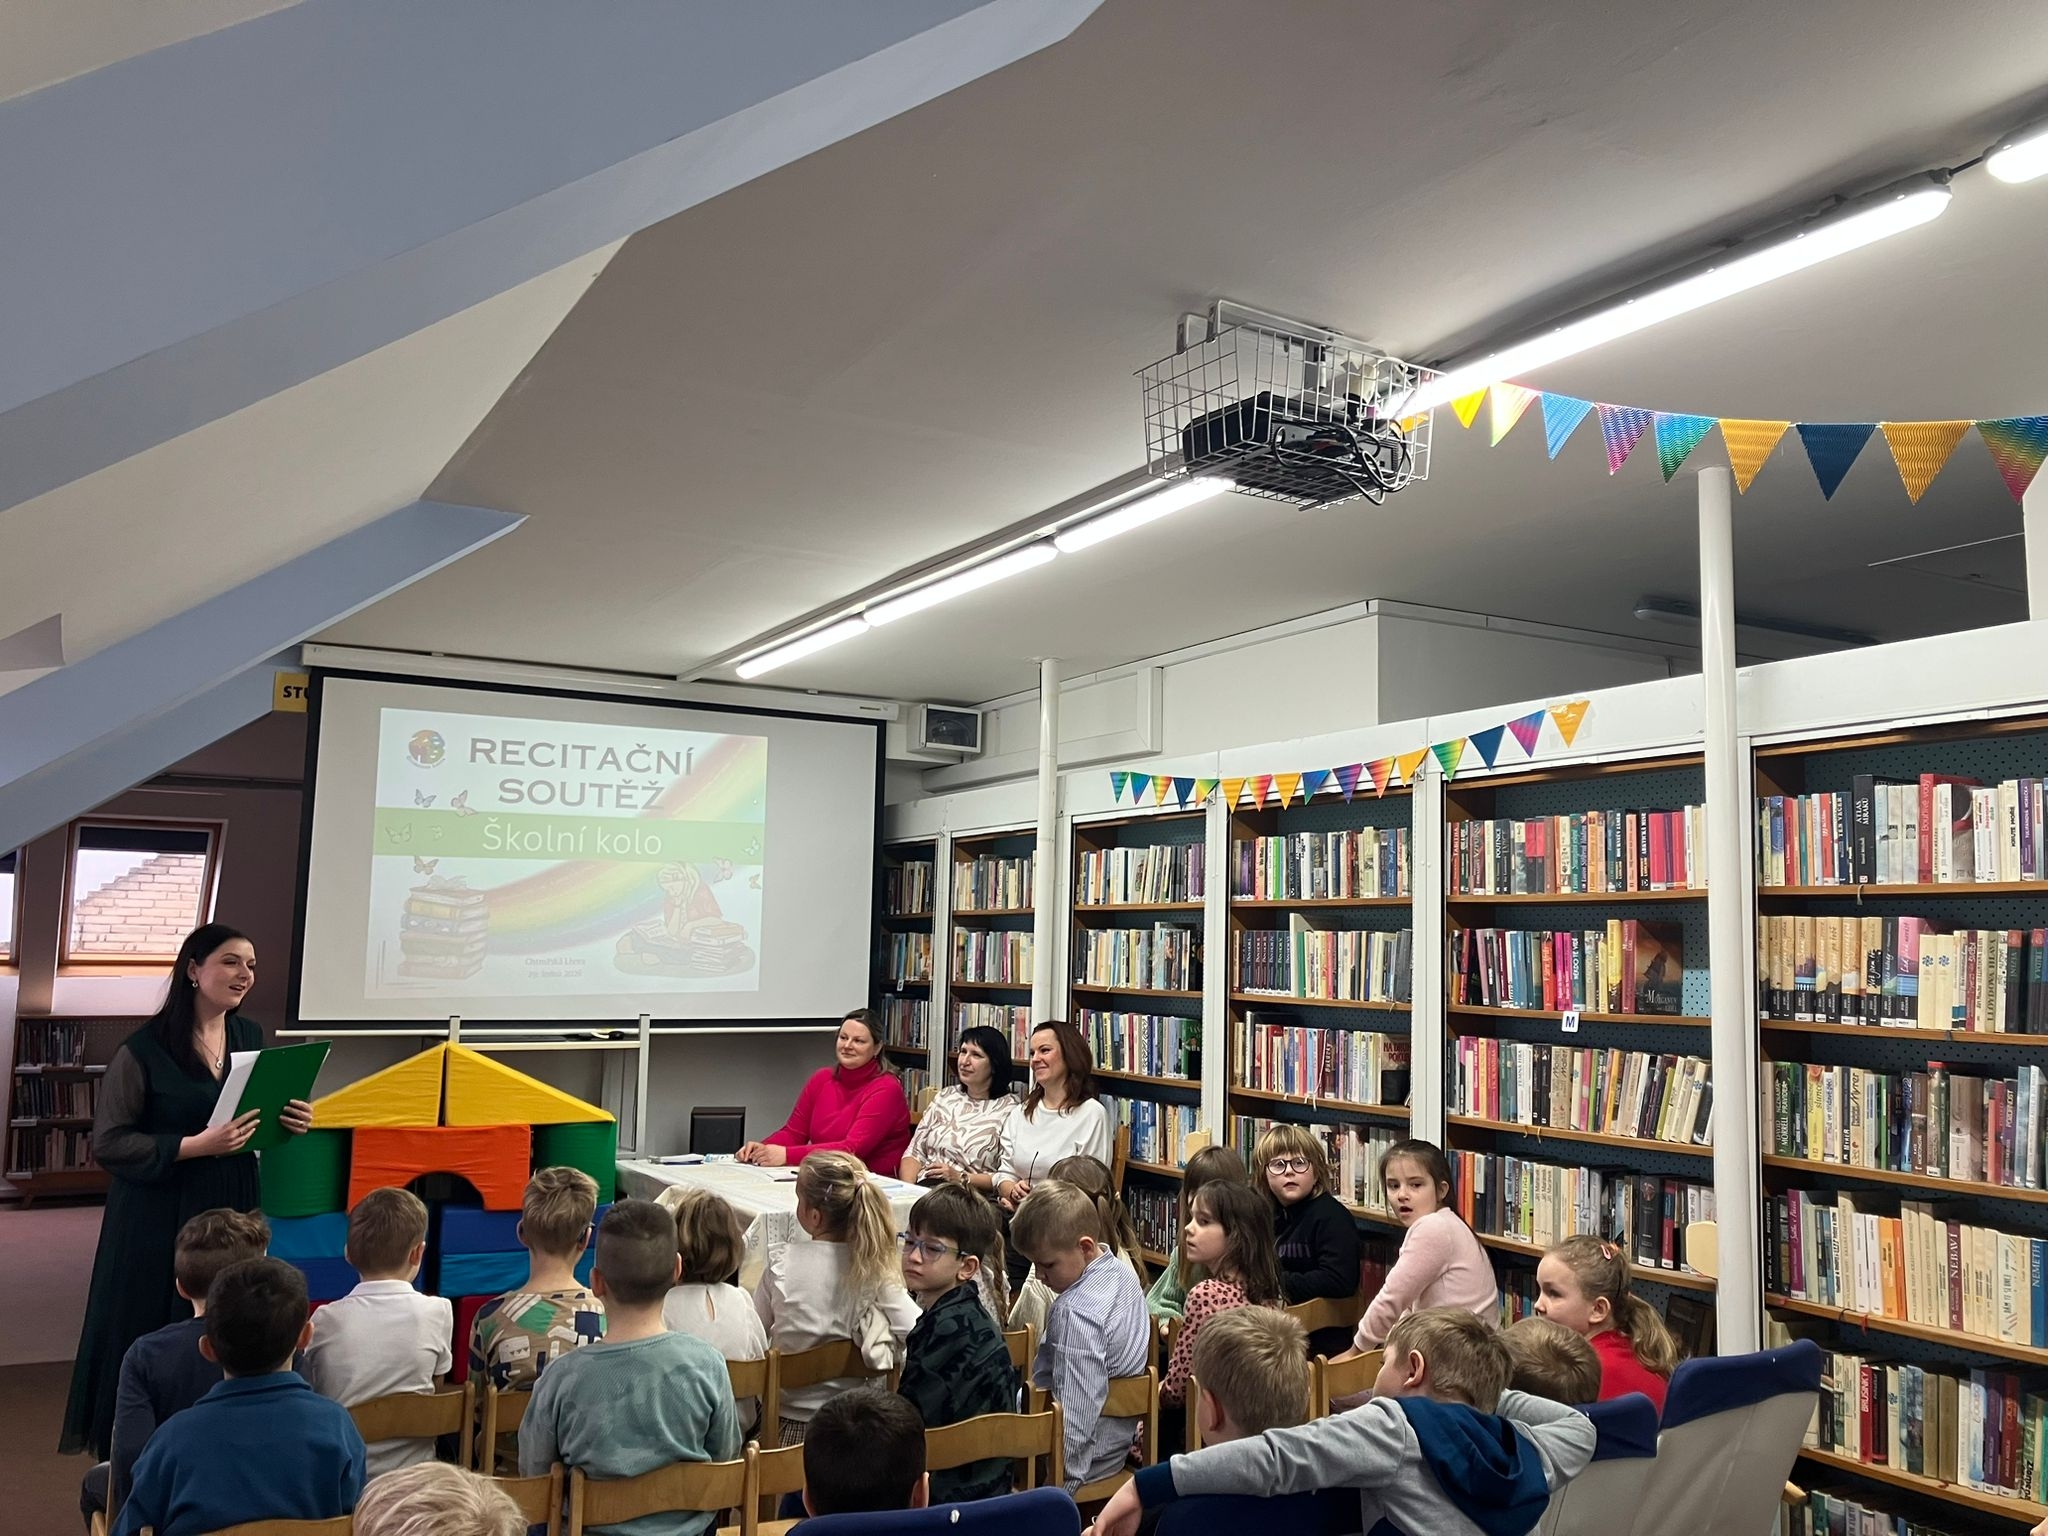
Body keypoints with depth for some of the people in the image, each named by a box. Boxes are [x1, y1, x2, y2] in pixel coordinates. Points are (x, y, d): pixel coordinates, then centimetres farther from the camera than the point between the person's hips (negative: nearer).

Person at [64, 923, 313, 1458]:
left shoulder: (251, 1037, 7)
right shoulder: (144, 1048, -11)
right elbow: (108, 1143, -12)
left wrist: (291, 1123, -3)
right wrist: (196, 1145, -21)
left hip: (232, 1208, 5)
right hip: (157, 1217, -5)